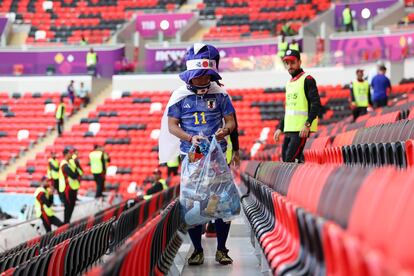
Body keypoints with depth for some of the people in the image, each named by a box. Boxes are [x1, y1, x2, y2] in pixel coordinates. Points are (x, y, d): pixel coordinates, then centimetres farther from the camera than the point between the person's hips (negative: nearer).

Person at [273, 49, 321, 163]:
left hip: (301, 129, -9)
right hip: (289, 129, 9)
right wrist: (280, 128, 21)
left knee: (291, 160, -17)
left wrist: (307, 125, -23)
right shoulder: (289, 83, 20)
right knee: (285, 159, 6)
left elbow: (316, 104, -14)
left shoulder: (307, 80, -6)